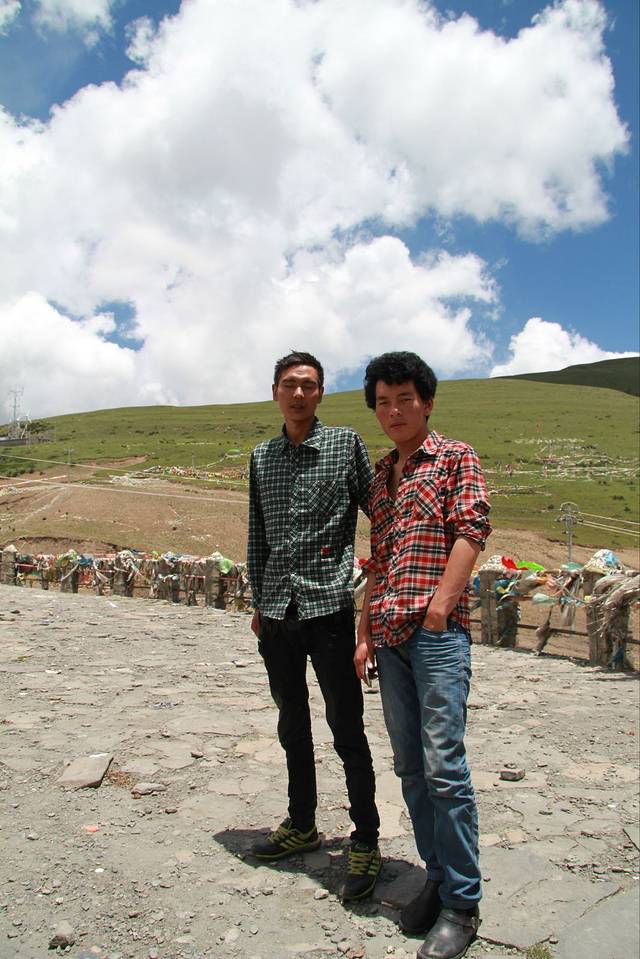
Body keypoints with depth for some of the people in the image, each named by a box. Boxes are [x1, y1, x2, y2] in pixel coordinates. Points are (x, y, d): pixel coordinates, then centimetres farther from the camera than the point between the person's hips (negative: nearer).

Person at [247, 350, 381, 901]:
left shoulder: (345, 444, -1)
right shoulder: (262, 457, 12)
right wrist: (259, 602, 16)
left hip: (328, 606, -5)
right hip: (277, 612, 5)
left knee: (347, 730, 1)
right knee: (292, 726, 18)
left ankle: (365, 842, 16)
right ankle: (302, 825, 35)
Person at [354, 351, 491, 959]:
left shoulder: (455, 458, 3)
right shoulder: (381, 476, 20)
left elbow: (471, 533, -8)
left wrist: (438, 608, -16)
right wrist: (364, 633, 15)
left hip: (438, 632, -6)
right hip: (390, 636, 6)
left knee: (443, 767, -6)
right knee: (410, 767, 11)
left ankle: (462, 904, 8)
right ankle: (438, 879, 25)